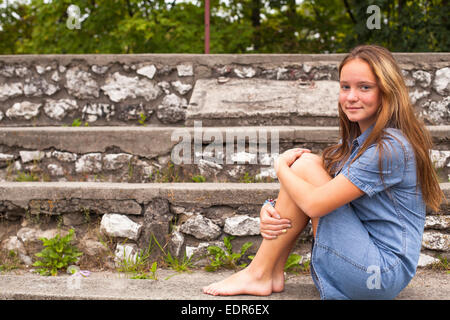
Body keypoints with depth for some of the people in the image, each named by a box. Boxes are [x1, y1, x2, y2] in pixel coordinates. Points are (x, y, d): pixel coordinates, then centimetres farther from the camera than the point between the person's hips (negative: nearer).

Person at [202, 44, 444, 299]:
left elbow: (315, 203, -23)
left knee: (305, 165, -14)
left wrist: (281, 167, -5)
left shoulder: (391, 148, -20)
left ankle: (258, 275, -4)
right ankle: (273, 275, 1)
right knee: (307, 162, 2)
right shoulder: (355, 141, 10)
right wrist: (270, 210, -9)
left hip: (380, 275, -9)